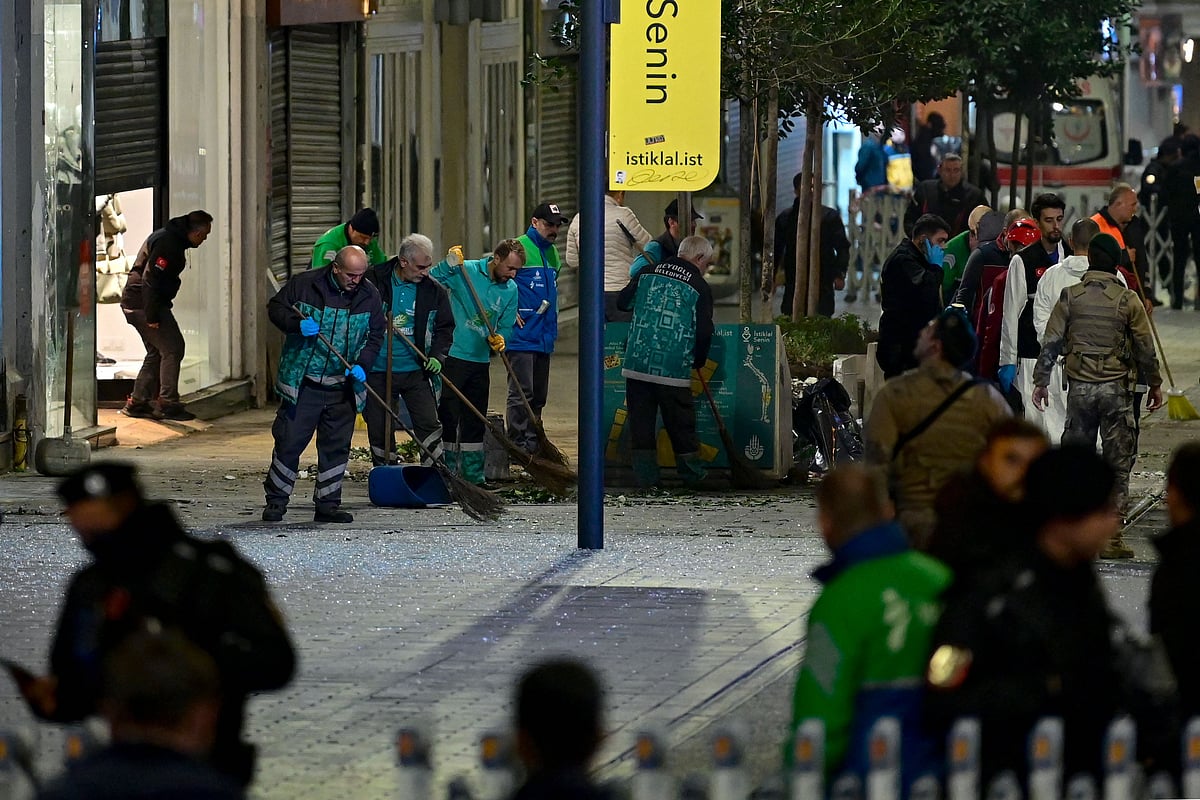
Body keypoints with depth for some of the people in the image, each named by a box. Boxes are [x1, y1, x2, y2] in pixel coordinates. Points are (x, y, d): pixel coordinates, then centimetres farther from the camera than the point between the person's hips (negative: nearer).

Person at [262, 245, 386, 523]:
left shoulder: (369, 296, 2)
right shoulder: (304, 284, -7)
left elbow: (376, 336, 8)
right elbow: (275, 308, 3)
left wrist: (362, 365, -9)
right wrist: (296, 324, -17)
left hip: (343, 386, 3)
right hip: (302, 382, -3)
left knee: (336, 446, 5)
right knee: (290, 440, -2)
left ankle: (327, 504, 15)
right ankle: (276, 500, 10)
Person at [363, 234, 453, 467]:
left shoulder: (434, 291, 1)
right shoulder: (374, 281, -5)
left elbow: (445, 327, 9)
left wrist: (438, 355, -8)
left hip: (416, 371, 1)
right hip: (378, 371, -1)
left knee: (429, 426, -6)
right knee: (379, 430, 6)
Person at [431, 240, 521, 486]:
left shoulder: (511, 290, 6)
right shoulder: (465, 271, -10)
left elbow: (506, 326, 11)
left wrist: (499, 339, -10)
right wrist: (449, 263, -27)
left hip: (480, 362, 5)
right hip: (453, 356, -5)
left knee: (475, 422, 12)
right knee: (448, 419, -3)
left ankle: (474, 477, 19)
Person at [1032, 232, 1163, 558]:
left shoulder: (1070, 297, -1)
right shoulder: (1128, 301, -6)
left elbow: (1051, 342, -1)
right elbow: (1145, 349, -1)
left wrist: (1040, 382, 9)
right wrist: (1155, 385, 12)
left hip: (1079, 388, 2)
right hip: (1117, 389, -2)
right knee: (1118, 464, 3)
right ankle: (1110, 537, 1)